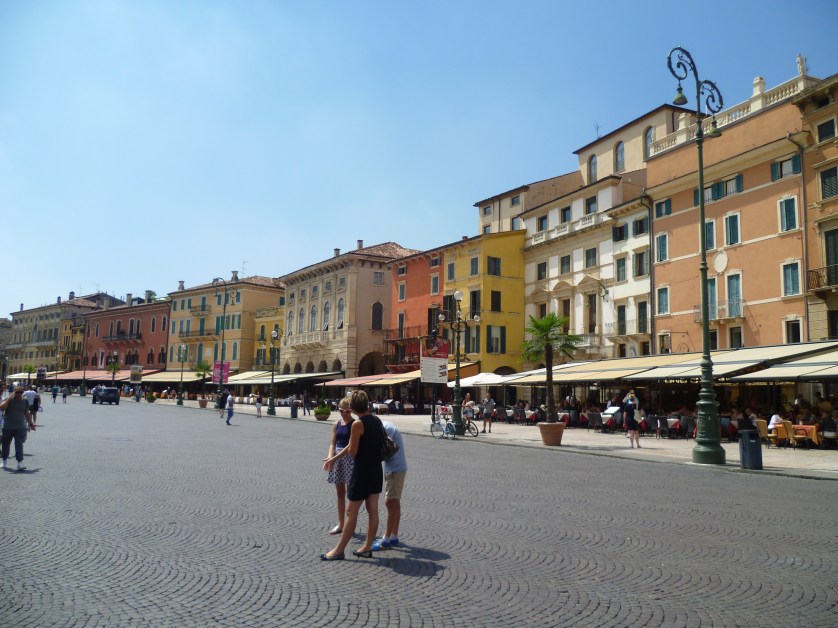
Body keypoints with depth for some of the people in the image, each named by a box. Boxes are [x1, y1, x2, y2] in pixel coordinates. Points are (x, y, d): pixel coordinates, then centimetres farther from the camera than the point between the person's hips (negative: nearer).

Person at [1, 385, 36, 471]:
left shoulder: (25, 401, 5)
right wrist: (9, 399, -22)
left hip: (20, 427, 0)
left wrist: (31, 423, 11)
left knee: (19, 444, -10)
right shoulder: (8, 400, -3)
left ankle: (20, 462, -15)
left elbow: (27, 413, 14)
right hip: (8, 427, 0)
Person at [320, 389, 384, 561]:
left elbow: (352, 452, -16)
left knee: (351, 512, 1)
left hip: (362, 472, -7)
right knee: (373, 511, 10)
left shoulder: (358, 424, -18)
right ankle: (367, 548, 19)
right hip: (376, 471, 8)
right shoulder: (377, 421, 6)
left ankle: (339, 550, 10)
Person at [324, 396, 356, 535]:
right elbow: (333, 444, 6)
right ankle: (340, 524, 21)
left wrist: (335, 457, -23)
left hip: (350, 457, -6)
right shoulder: (337, 424, 9)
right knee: (340, 492, 12)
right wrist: (330, 458, -12)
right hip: (337, 458, 6)